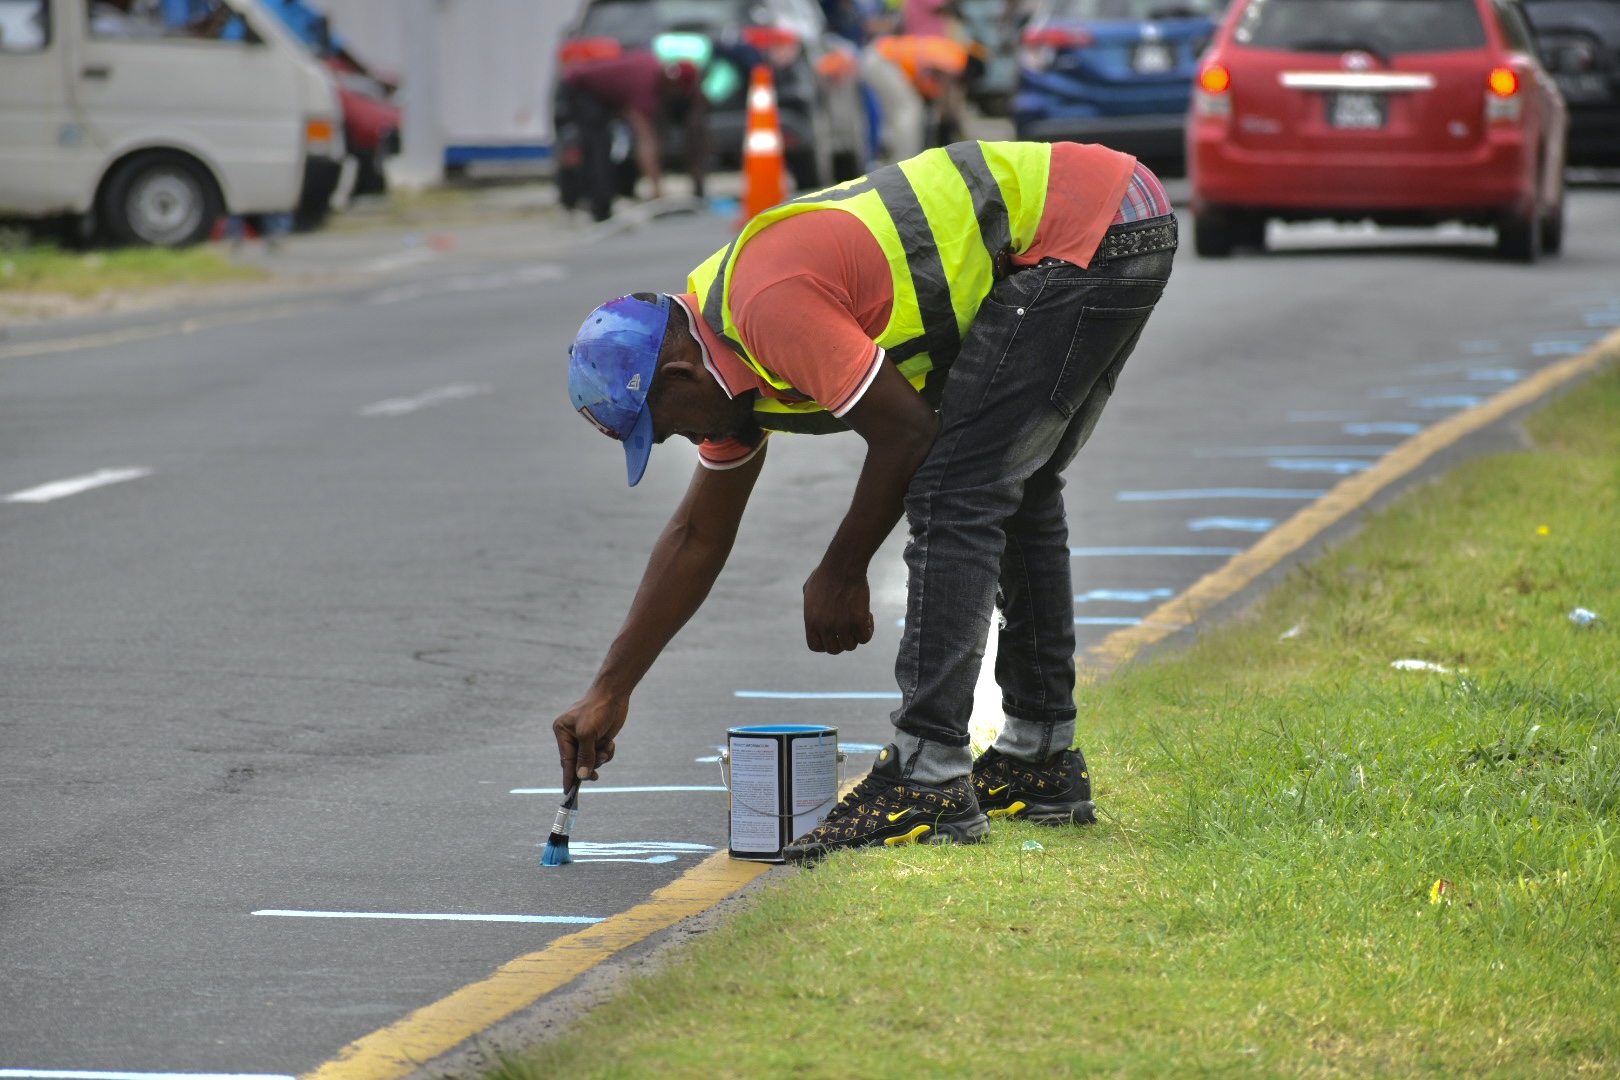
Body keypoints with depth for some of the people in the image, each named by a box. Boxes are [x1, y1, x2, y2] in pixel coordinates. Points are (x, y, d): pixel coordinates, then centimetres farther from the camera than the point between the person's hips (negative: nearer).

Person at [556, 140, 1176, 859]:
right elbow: (697, 537, 22)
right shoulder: (726, 349, 14)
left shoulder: (773, 307, -18)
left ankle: (930, 782, -12)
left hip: (1085, 238, -10)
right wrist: (610, 692, 23)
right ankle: (1043, 760, 27)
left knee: (952, 496, -11)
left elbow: (906, 432, -14)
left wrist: (839, 576, 0)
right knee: (1017, 491, 20)